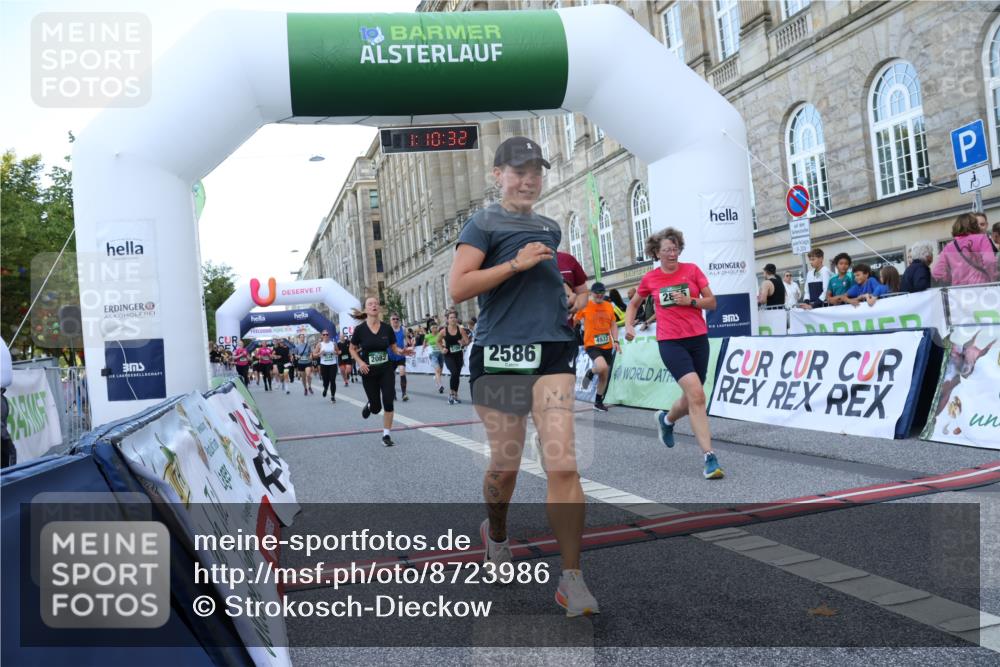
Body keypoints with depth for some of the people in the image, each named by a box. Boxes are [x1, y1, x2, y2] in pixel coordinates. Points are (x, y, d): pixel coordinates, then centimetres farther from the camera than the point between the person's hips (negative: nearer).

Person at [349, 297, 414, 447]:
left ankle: (386, 435, 8)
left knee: (388, 403, -7)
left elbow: (394, 348, 6)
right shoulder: (360, 329, -10)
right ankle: (369, 406, 44)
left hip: (387, 370, 1)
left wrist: (402, 351, -16)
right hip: (369, 372, -1)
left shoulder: (387, 328, -4)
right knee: (376, 408, 6)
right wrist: (360, 362, -14)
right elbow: (352, 349, 2)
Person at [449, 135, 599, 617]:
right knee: (505, 464, 8)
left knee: (562, 465, -9)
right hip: (498, 355, -3)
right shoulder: (483, 224, 3)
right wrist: (516, 263, -13)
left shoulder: (550, 228, 21)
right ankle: (496, 534, 40)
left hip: (552, 353, 4)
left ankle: (571, 578, 0)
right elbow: (457, 288, -9)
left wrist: (570, 302, 17)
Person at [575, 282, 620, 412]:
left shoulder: (609, 306, 8)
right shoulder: (585, 306, -5)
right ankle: (590, 374, 5)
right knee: (602, 367, -31)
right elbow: (574, 320, 4)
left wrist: (615, 341, 2)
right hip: (591, 345, -5)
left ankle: (598, 402, 27)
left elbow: (613, 324, 13)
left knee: (604, 376, 10)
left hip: (607, 346, 5)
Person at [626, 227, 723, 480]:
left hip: (698, 338, 3)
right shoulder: (650, 279, 3)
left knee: (692, 399, 12)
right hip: (670, 342, -3)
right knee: (696, 394, -20)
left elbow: (712, 303, 3)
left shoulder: (692, 270, 3)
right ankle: (709, 457, -17)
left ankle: (666, 419, 46)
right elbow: (633, 303, 21)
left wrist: (690, 301, -14)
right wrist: (629, 326, 6)